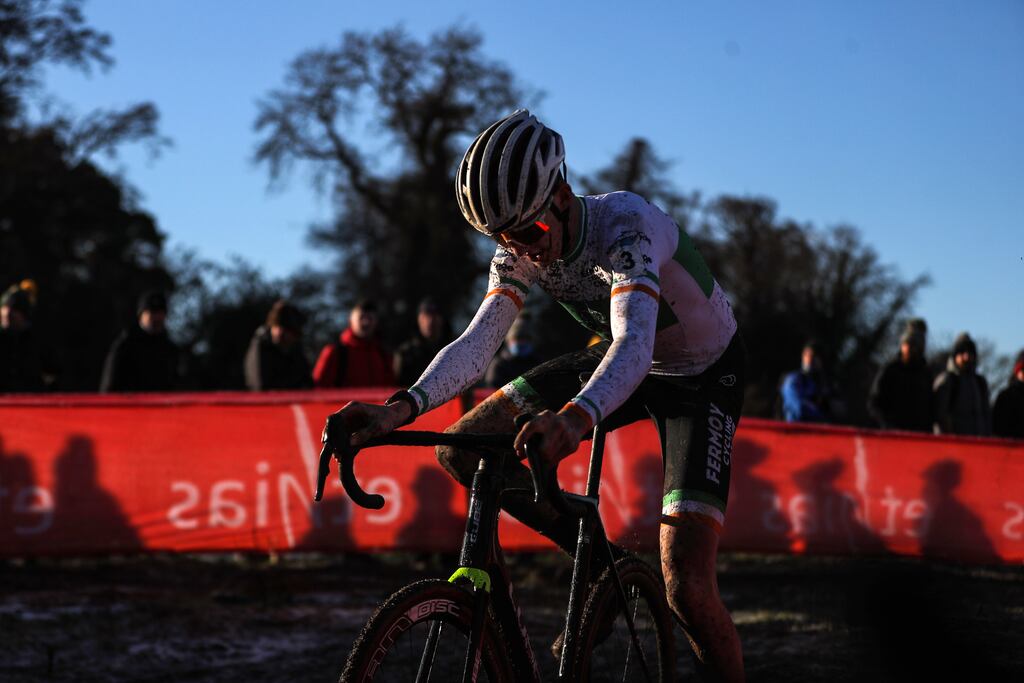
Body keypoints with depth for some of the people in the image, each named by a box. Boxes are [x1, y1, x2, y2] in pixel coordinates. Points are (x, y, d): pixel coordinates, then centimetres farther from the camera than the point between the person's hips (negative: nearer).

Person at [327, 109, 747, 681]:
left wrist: (576, 416, -71)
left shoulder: (626, 226, -35)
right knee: (464, 450, -10)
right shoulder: (521, 250, -14)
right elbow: (478, 343, -23)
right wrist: (400, 409, -43)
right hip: (623, 360, 7)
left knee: (686, 586, -22)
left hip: (705, 374, -6)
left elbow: (634, 345, -50)